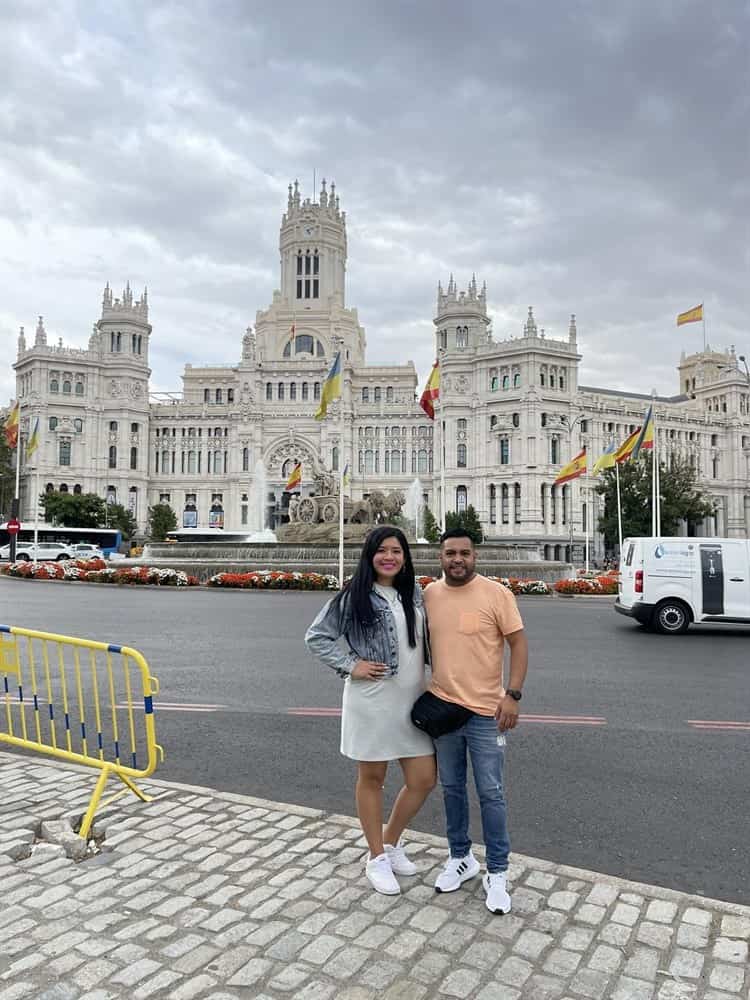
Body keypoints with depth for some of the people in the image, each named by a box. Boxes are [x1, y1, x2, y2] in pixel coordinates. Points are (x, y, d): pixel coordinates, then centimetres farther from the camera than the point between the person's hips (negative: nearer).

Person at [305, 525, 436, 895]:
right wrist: (350, 665, -11)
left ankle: (391, 842, 34)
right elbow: (316, 636, -5)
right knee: (371, 778, 11)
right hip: (371, 701, -5)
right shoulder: (354, 596, -8)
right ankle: (377, 858, 30)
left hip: (412, 700, 5)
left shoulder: (415, 593, 6)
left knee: (423, 780, 8)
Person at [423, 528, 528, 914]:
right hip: (441, 707, 4)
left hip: (485, 711, -4)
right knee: (451, 788, 17)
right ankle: (460, 858, 35)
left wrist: (512, 695, -15)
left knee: (490, 793, 4)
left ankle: (497, 873, 21)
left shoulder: (496, 593, -10)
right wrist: (423, 692, 12)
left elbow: (519, 643, -7)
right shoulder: (429, 593, 1)